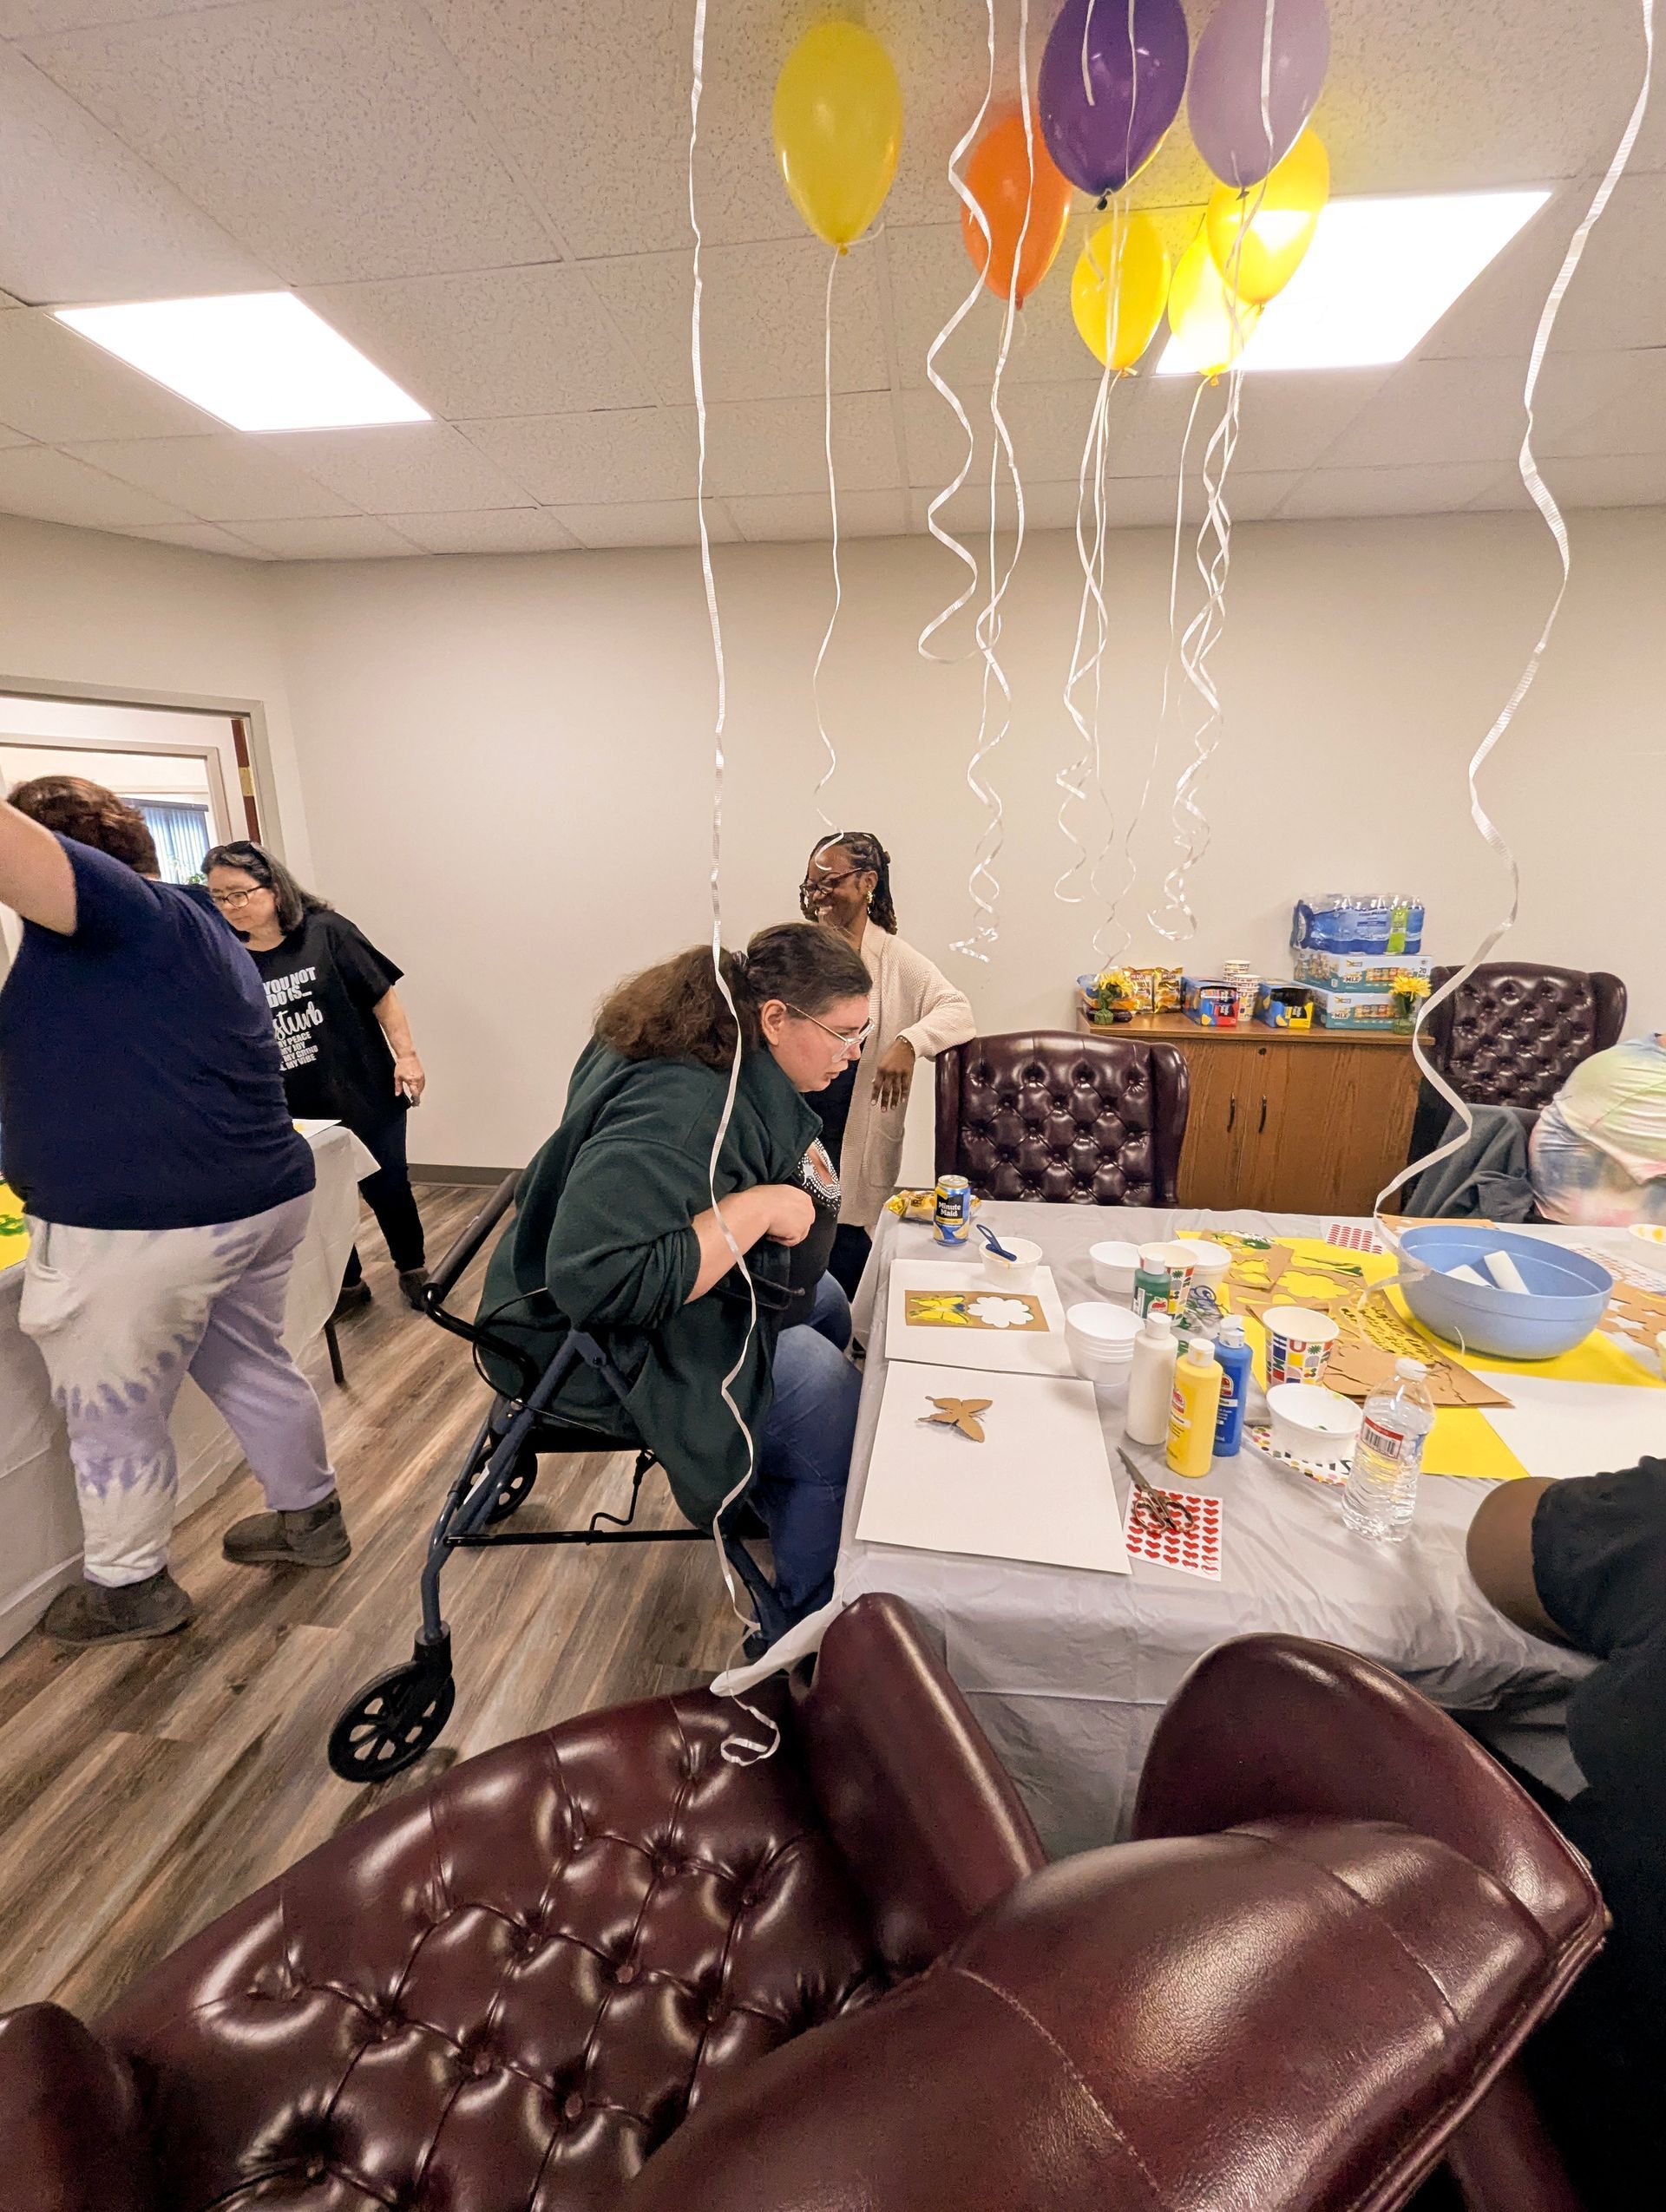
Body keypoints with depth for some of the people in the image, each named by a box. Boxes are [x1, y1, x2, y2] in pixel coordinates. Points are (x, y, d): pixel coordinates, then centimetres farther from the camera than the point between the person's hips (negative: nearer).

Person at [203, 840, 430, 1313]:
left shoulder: (326, 932, -7)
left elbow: (381, 994, -5)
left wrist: (405, 1055, -10)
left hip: (366, 1096, -2)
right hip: (295, 1114, 3)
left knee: (387, 1188, 9)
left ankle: (413, 1269, 31)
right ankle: (348, 1284, 33)